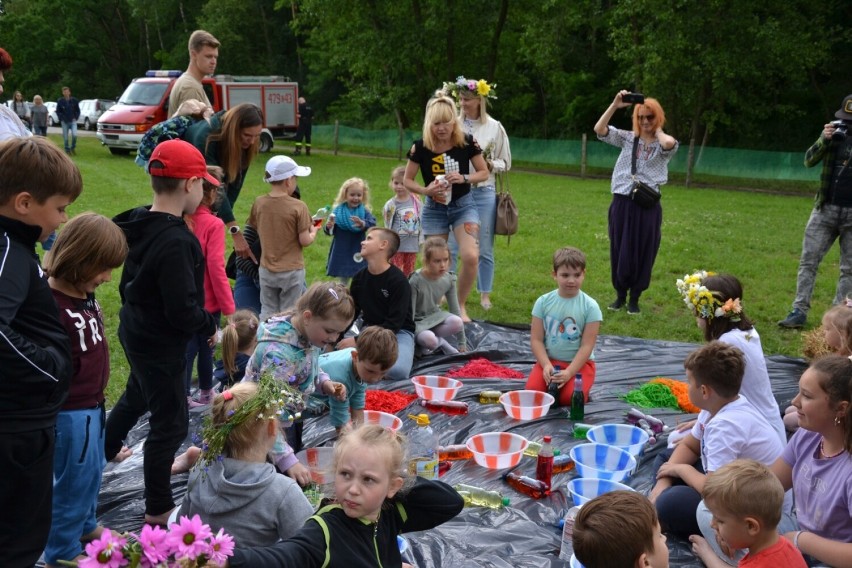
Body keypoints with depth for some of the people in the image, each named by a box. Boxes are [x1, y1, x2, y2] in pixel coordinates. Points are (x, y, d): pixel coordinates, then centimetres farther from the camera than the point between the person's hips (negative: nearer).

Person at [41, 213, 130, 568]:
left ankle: (86, 525, 47)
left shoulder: (87, 294, 2)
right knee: (75, 478, 6)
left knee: (92, 471, 25)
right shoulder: (51, 306, -27)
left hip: (93, 404, 9)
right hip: (71, 412, -9)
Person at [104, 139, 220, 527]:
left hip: (136, 331, 9)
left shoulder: (139, 223, -4)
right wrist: (210, 325, -14)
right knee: (170, 424, 5)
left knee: (137, 396, 33)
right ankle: (158, 509, 18)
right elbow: (182, 311, -30)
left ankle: (105, 450, 58)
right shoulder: (177, 242, -31)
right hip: (160, 344, -9)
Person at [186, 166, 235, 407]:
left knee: (187, 347, 14)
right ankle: (206, 393, 29)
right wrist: (228, 307, -14)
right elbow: (216, 267, -21)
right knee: (206, 348, 13)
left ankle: (183, 395, 13)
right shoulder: (213, 224, -18)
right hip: (207, 301, -4)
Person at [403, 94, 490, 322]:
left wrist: (464, 178, -19)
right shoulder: (421, 147, -11)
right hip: (434, 209, 0)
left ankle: (461, 306, 3)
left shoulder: (467, 142, -10)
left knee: (470, 257, -17)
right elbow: (407, 181, 0)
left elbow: (484, 173, 1)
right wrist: (426, 190, -20)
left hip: (464, 205, 0)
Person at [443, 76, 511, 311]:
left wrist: (490, 164, -13)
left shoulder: (495, 127, 1)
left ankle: (485, 295, 17)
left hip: (484, 193, 0)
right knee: (450, 247, 2)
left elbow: (505, 163, 5)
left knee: (484, 249, 6)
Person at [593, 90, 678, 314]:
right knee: (620, 249, 8)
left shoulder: (664, 145, 0)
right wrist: (615, 105, -10)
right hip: (622, 201, 2)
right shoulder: (628, 138, 7)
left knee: (642, 251, 5)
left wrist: (658, 130, -5)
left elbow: (669, 143, -26)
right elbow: (599, 129, -3)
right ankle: (620, 295, 23)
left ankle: (634, 298, 18)